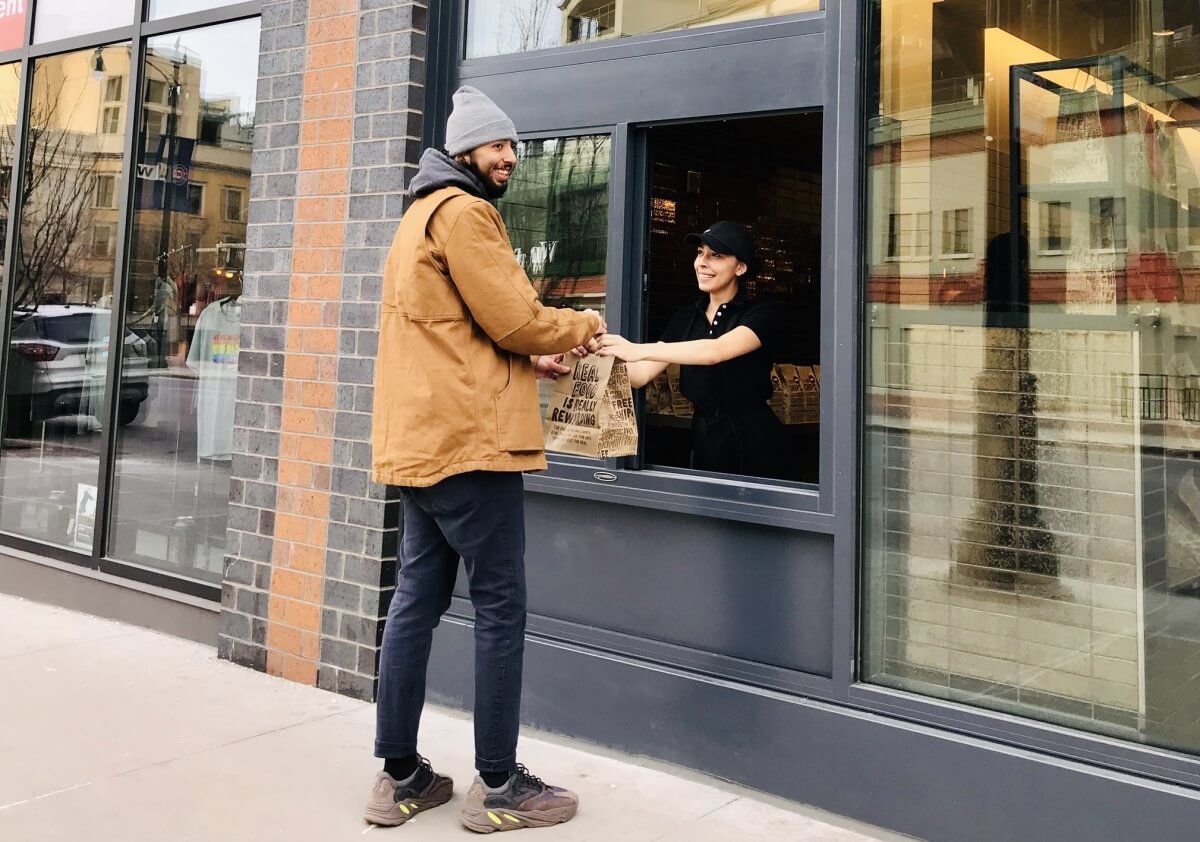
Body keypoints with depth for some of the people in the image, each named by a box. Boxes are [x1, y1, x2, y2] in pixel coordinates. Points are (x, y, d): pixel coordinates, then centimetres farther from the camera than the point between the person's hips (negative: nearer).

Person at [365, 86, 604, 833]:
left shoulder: (422, 215, 25)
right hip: (468, 438, -10)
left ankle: (400, 776, 17)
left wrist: (530, 361, 17)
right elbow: (512, 317, -13)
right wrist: (582, 326, 5)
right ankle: (499, 786, 5)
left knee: (417, 600, 10)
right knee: (501, 607, -3)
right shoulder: (463, 211, -8)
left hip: (422, 438, 11)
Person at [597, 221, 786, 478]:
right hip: (703, 440, 5)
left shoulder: (759, 315, -9)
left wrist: (640, 350, -38)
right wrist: (603, 354, -20)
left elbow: (716, 351, -29)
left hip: (752, 443, -5)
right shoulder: (686, 317, 8)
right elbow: (640, 375, -1)